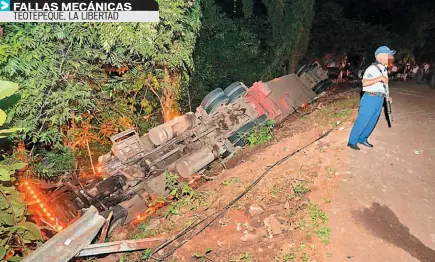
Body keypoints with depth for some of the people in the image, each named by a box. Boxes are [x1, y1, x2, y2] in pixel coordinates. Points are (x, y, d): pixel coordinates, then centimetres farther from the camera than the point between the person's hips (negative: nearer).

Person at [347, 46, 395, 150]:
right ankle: (352, 142, 7)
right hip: (370, 98, -9)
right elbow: (364, 83, -25)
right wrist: (379, 78, -31)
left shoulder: (384, 69, 15)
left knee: (372, 122, 13)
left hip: (380, 99, 9)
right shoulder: (372, 68, -14)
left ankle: (362, 139, 27)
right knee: (362, 121, -4)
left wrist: (387, 95, 19)